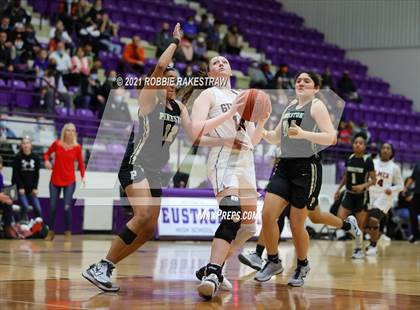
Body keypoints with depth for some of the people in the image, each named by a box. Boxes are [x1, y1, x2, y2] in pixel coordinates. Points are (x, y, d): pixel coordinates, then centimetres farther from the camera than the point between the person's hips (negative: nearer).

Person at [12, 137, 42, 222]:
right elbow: (15, 174, -6)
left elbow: (37, 174, 5)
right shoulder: (18, 158, -3)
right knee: (25, 206, -20)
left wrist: (35, 188, -3)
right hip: (20, 188, -3)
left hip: (31, 189, 3)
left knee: (38, 209, -3)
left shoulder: (35, 158, 4)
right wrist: (20, 187, -14)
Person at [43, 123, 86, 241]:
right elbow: (47, 153, 13)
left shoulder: (77, 147, -3)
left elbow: (81, 163, 4)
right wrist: (46, 161, -8)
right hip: (55, 180, 1)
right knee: (52, 207, 3)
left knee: (67, 207, -9)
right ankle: (51, 232, 16)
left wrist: (83, 176, -10)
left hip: (70, 182, -1)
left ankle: (68, 232, 4)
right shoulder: (57, 144, -2)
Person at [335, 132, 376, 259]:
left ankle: (359, 249, 15)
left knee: (360, 225, 2)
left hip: (362, 196, -4)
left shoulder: (368, 160, -10)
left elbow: (373, 180, -9)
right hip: (349, 194, 4)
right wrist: (339, 189, 11)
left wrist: (363, 186, -25)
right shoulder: (349, 159, 2)